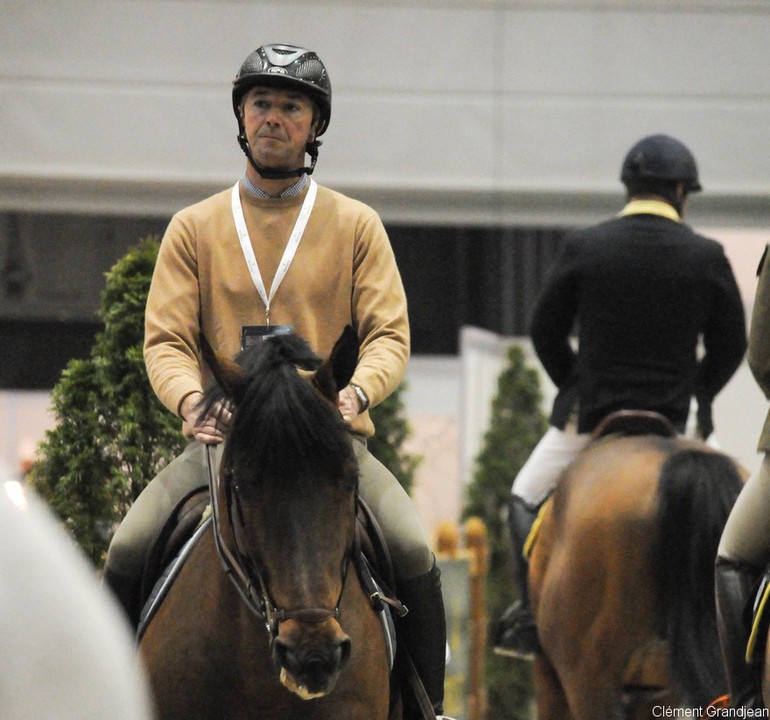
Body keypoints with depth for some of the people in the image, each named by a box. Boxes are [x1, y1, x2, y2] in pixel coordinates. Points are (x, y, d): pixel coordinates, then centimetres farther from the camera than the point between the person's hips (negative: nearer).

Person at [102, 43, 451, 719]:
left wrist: (356, 391, -20)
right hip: (223, 435, 1)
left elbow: (389, 333, 3)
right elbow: (165, 340, 4)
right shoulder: (194, 228, 11)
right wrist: (191, 400, -19)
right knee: (128, 551, -22)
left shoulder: (356, 226, 10)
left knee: (414, 554, -24)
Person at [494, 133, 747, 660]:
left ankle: (533, 616, 4)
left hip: (589, 413, 0)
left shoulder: (584, 247, -4)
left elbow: (545, 330, 4)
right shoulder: (706, 257, -3)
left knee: (527, 499, 18)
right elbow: (731, 346, 3)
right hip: (669, 419, 1)